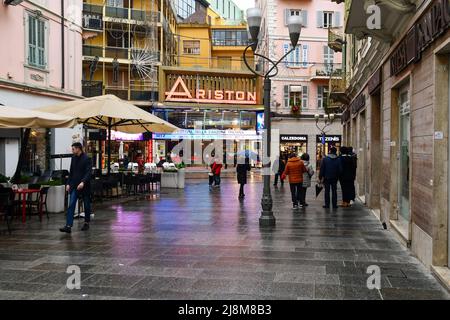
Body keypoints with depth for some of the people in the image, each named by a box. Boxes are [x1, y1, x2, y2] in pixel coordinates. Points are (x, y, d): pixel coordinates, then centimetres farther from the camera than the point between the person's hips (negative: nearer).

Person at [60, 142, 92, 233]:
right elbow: (71, 172, 15)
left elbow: (88, 172, -18)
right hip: (74, 186, 5)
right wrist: (68, 183, 9)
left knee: (86, 205, 9)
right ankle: (68, 226, -12)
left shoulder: (86, 159, -10)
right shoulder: (73, 158, 9)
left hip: (84, 186, -5)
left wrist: (83, 182, -31)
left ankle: (86, 223, 25)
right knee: (71, 205, -7)